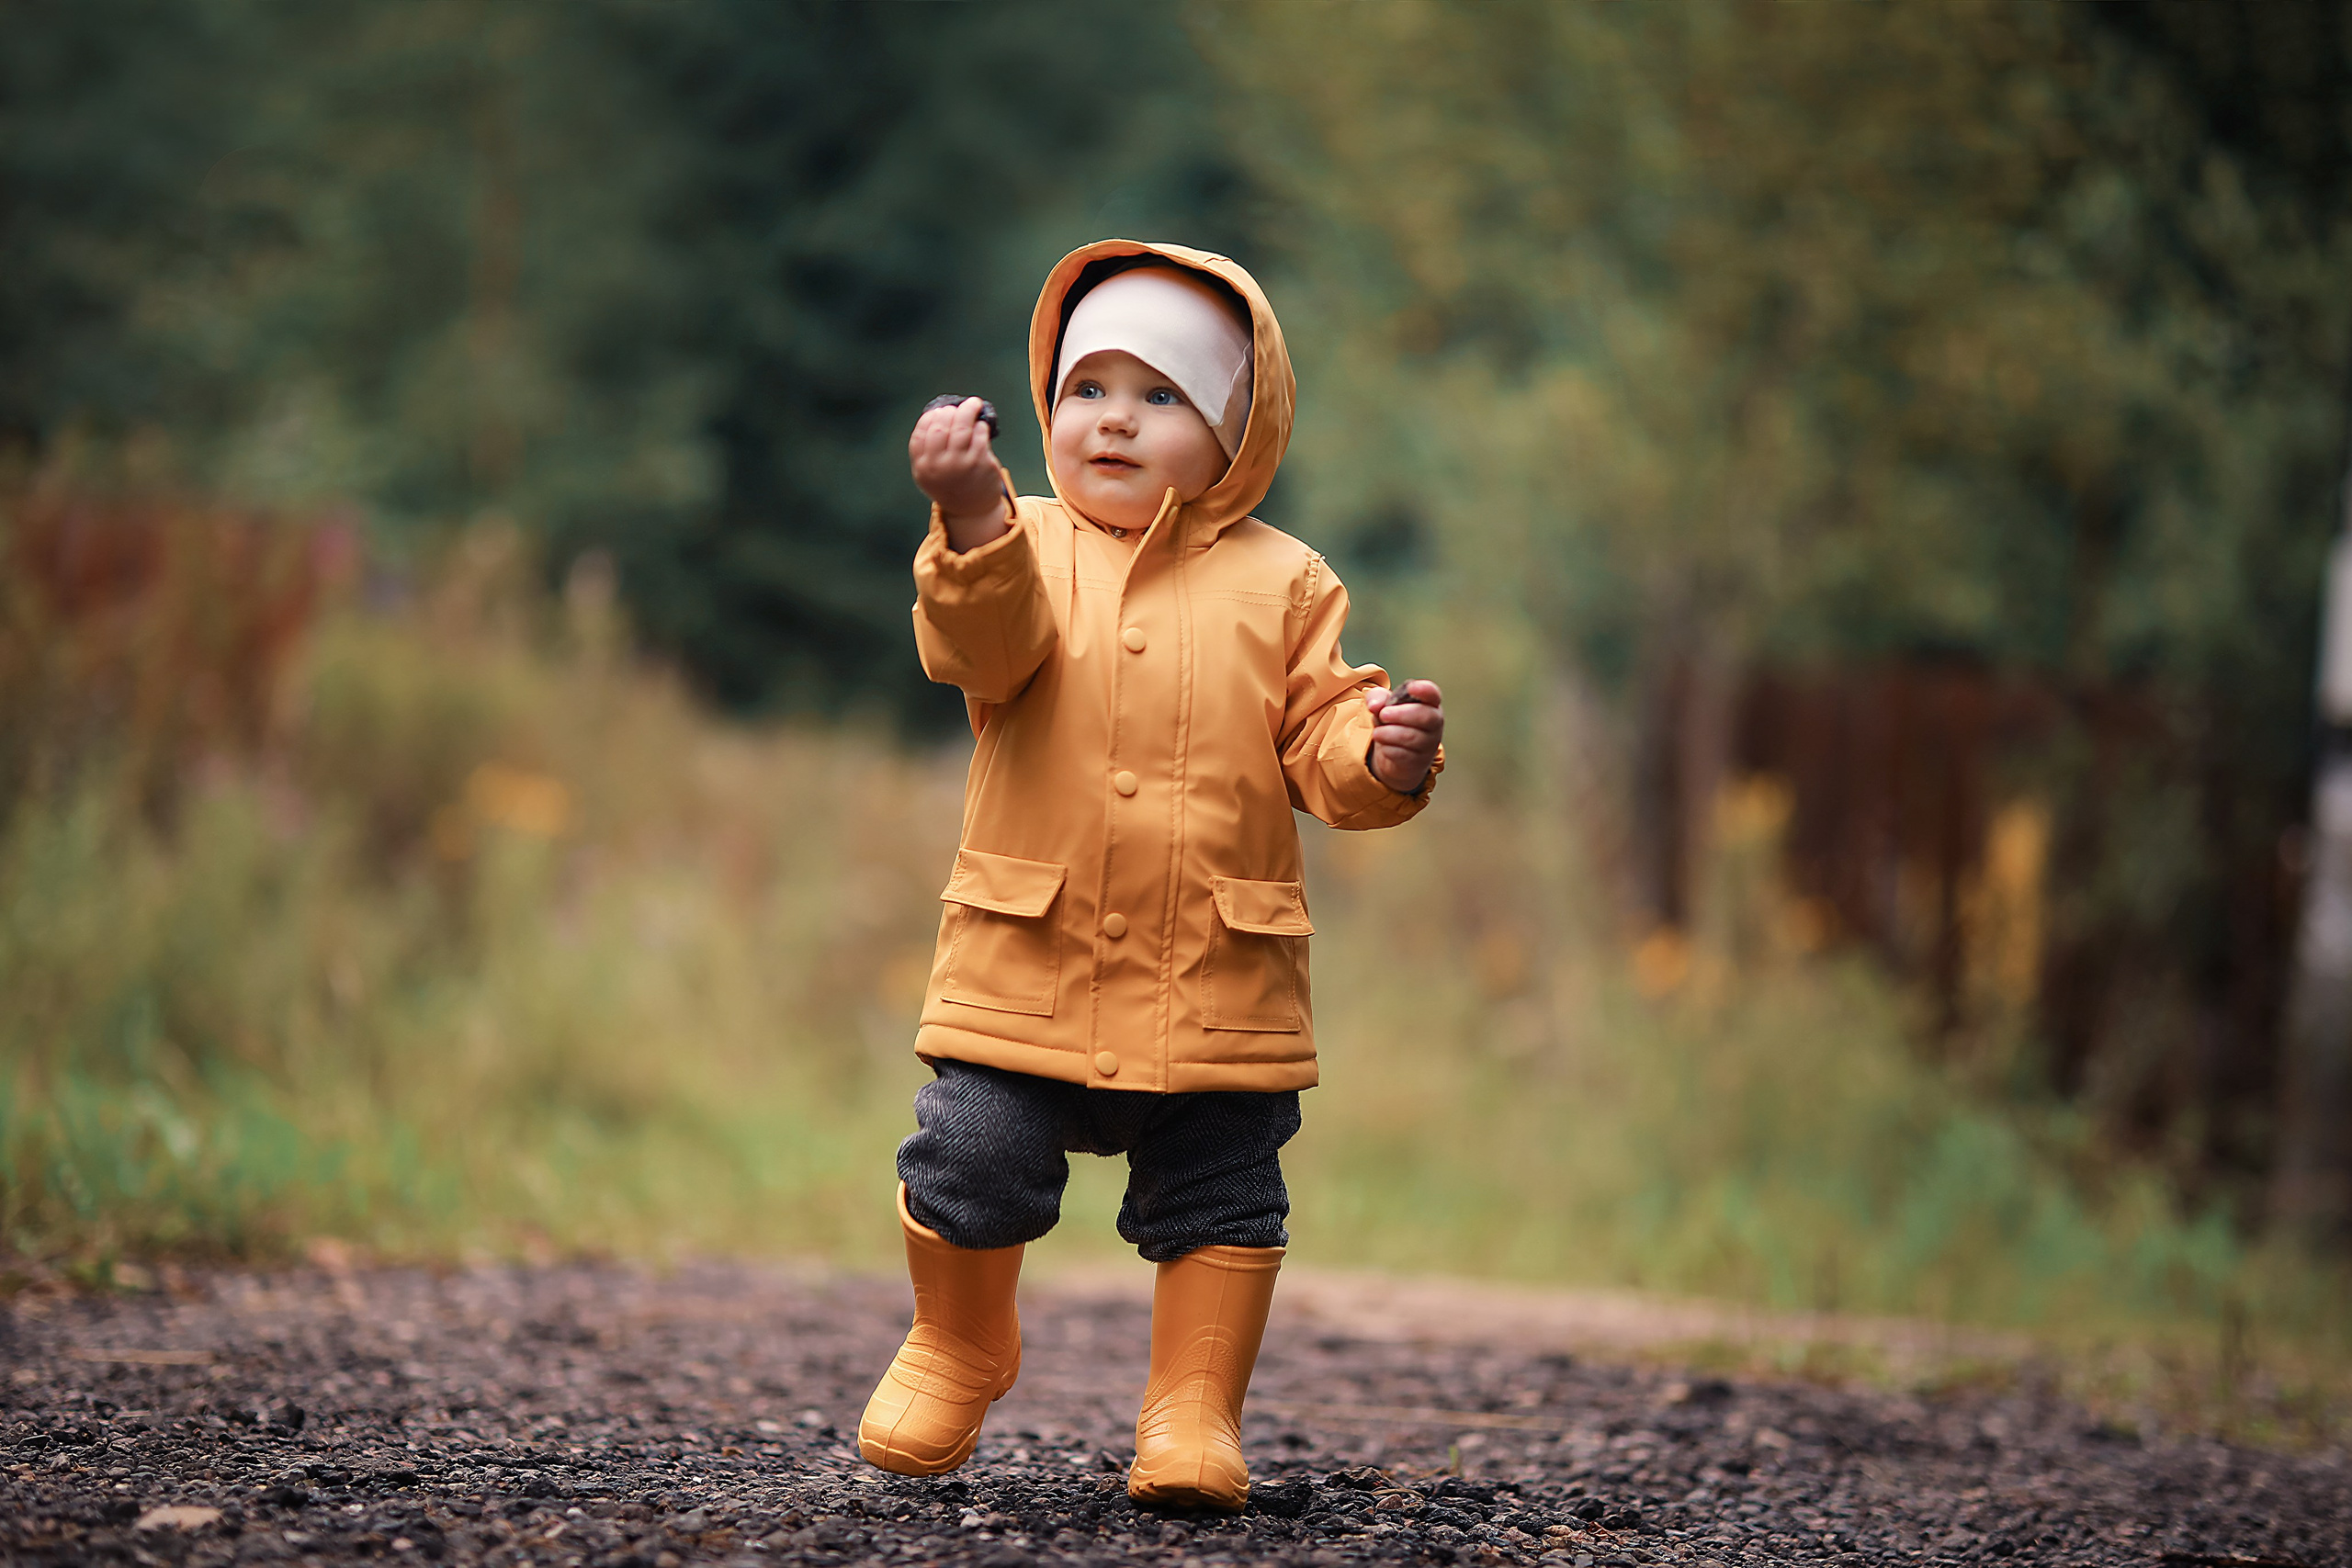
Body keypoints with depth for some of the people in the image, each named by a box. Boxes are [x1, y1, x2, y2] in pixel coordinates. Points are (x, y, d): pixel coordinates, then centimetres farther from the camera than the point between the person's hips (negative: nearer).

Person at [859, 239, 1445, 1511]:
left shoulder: (1279, 584, 5)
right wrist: (971, 520, -39)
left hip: (1219, 978, 1)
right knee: (971, 1166, 0)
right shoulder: (1024, 548, 2)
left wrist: (1383, 756, -21)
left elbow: (1320, 742, 3)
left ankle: (1193, 1412, 20)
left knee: (1218, 1198, 4)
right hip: (1023, 963, -1)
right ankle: (956, 1353, 27)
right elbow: (982, 647, -20)